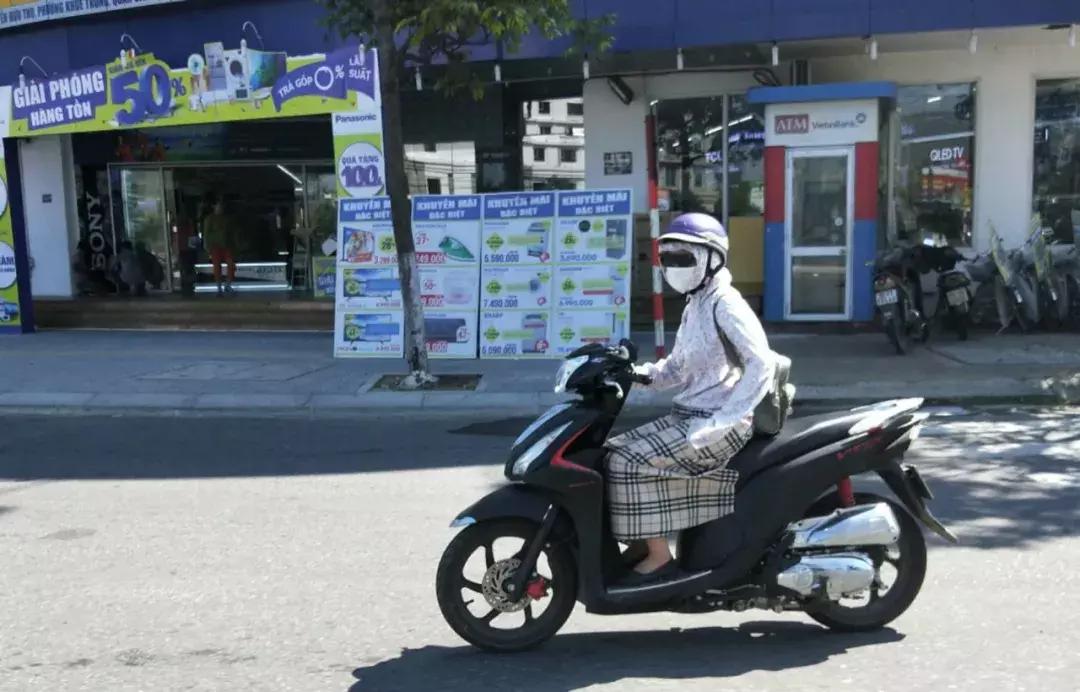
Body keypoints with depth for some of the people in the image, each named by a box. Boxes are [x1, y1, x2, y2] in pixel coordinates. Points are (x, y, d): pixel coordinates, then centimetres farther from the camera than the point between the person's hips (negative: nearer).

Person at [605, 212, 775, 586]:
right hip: (688, 415, 10)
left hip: (717, 424, -10)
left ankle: (659, 557, -9)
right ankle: (642, 543, 10)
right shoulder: (694, 306, 17)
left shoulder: (725, 304, -13)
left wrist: (722, 420, -25)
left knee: (630, 460, -19)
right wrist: (640, 373, 1)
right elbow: (677, 369, 20)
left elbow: (761, 363, -22)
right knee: (614, 452, 4)